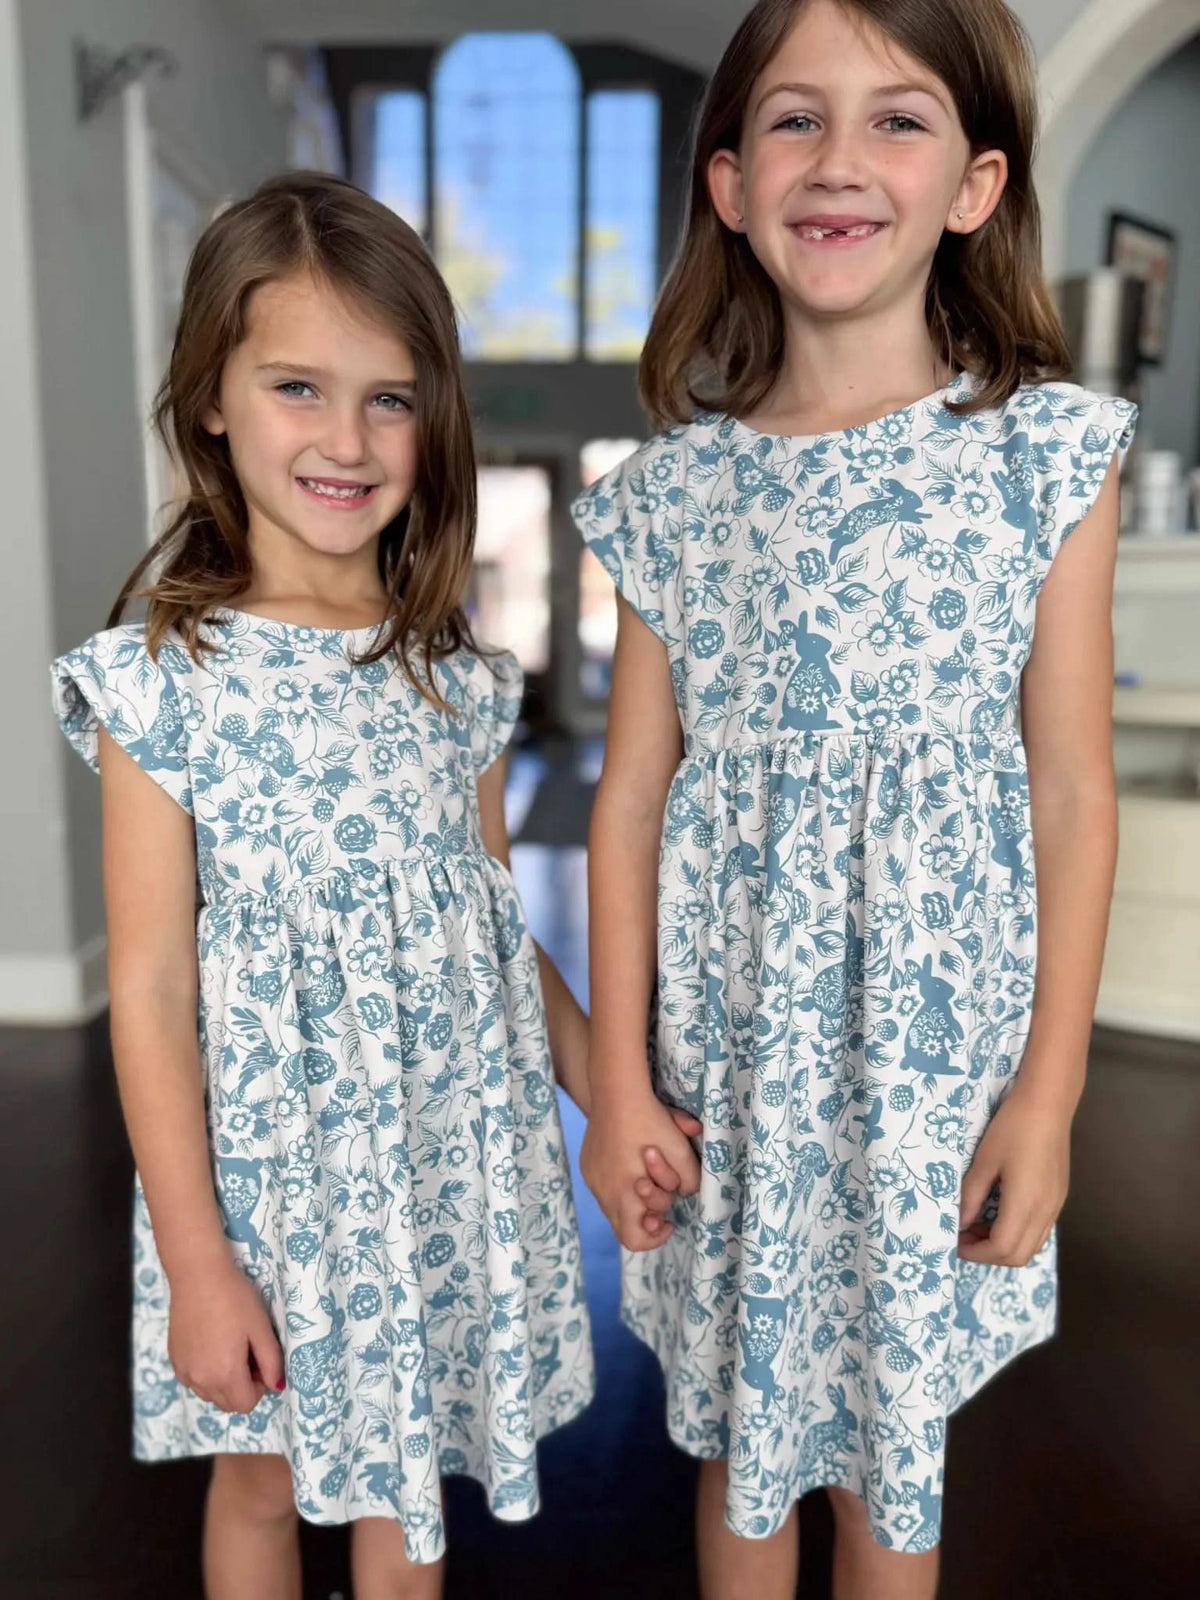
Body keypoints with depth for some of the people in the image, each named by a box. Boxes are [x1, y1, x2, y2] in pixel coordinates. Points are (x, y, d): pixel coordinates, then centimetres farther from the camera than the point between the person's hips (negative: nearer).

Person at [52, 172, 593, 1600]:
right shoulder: (161, 677, -14)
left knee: (404, 1467, 23)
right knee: (264, 1475, 22)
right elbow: (151, 988, -12)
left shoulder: (456, 673, -2)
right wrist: (196, 1264, -10)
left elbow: (495, 919, 6)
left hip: (454, 1145, 3)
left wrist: (603, 1078, 5)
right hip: (271, 1156, -2)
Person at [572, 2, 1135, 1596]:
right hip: (732, 1046, 2)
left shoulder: (1047, 449, -4)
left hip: (936, 1052, -1)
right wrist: (620, 1082, 0)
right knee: (738, 1415, 21)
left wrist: (1047, 1096, -4)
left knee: (895, 1435, 19)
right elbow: (632, 798, -1)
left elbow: (1070, 797, -4)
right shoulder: (680, 485, -1)